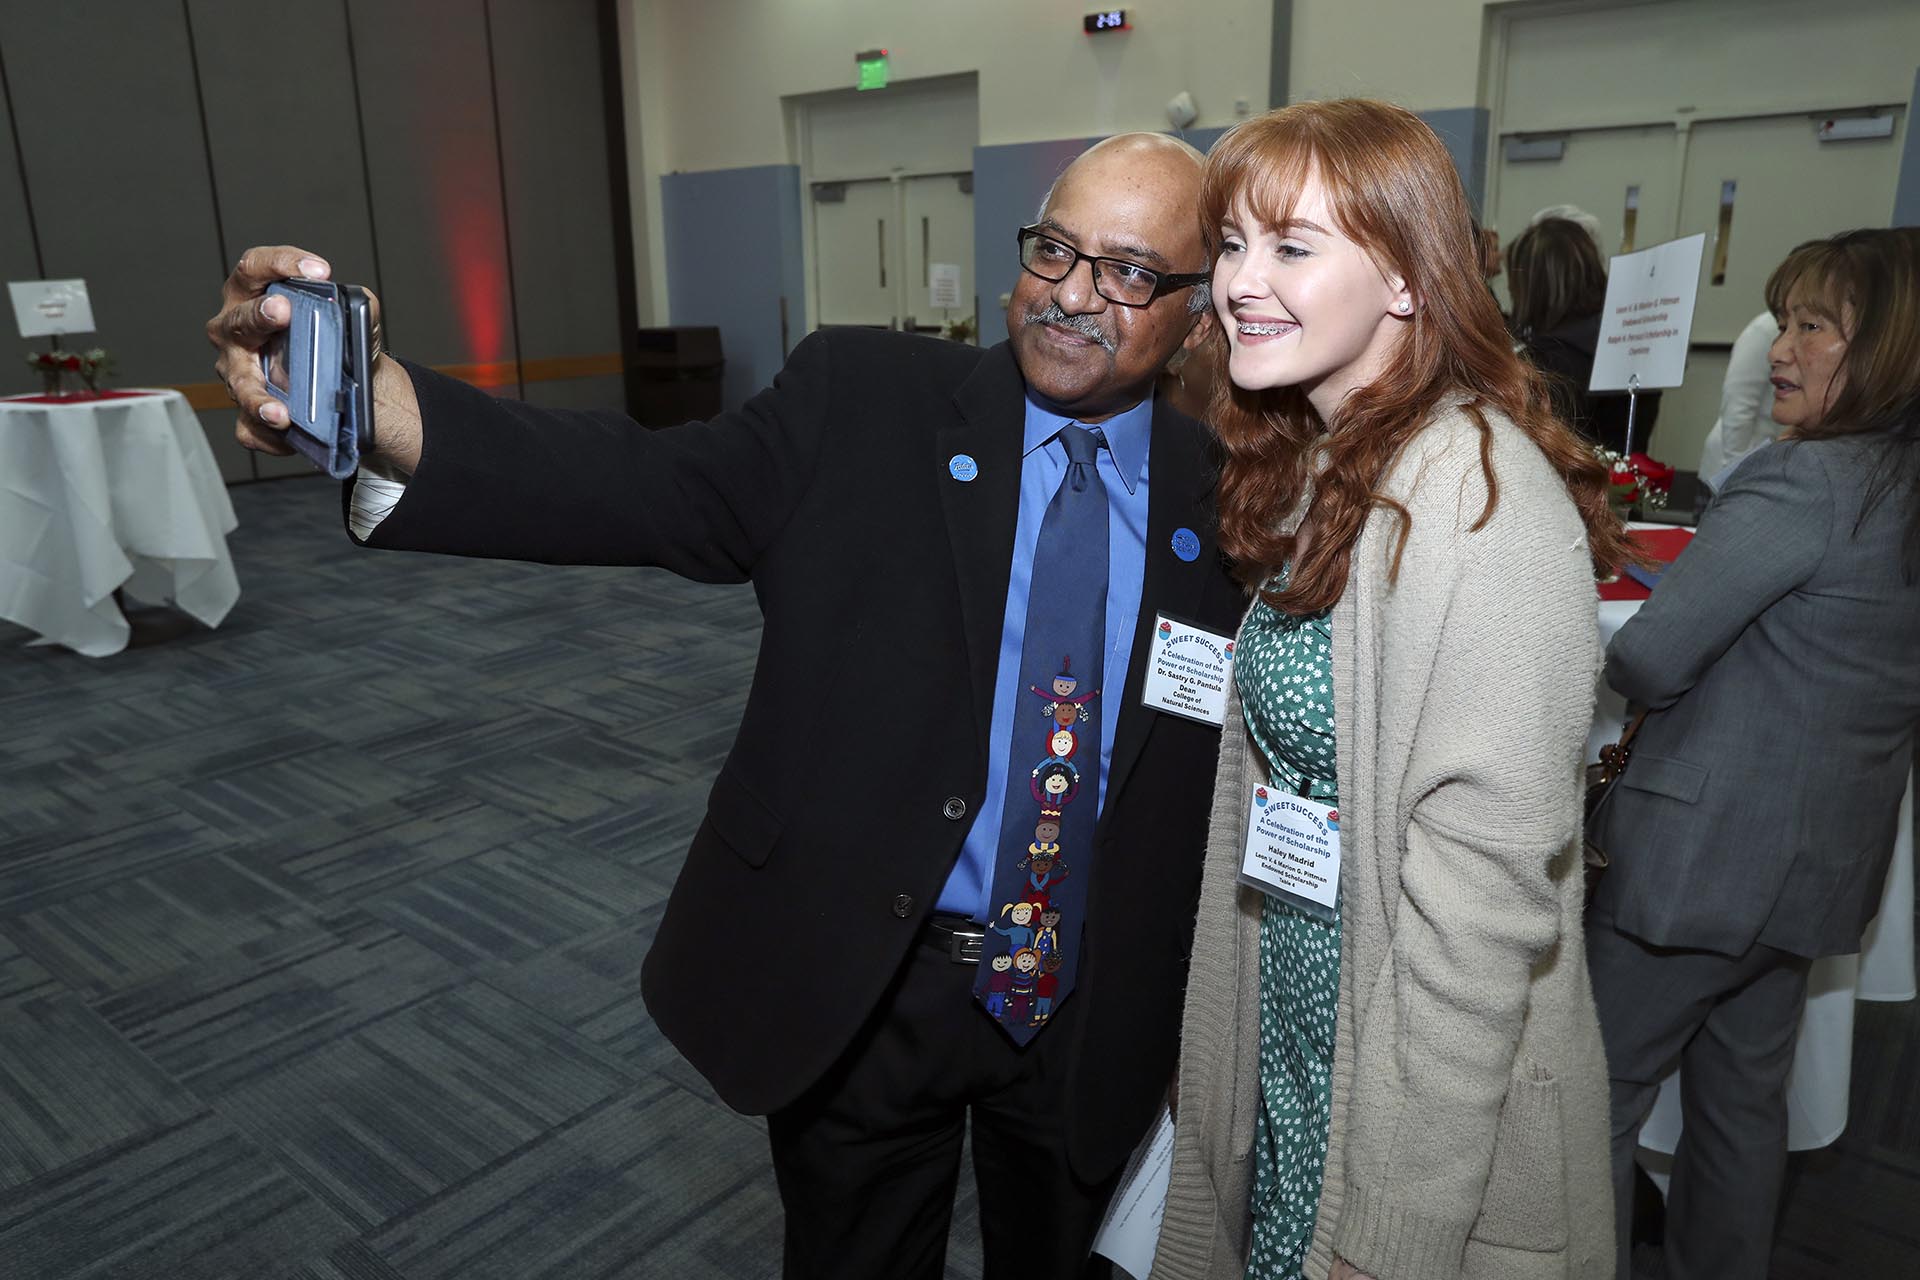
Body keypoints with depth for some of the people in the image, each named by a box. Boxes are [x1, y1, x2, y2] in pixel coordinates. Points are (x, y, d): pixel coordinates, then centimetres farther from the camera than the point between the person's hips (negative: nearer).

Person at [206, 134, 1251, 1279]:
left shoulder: (1226, 498, -5)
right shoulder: (863, 401, -8)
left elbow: (1234, 794, 0)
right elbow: (653, 486, -23)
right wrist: (375, 400, -39)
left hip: (1092, 1016, 2)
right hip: (857, 997, -1)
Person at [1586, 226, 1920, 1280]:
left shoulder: (1804, 481, -20)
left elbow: (1648, 661, -19)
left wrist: (1621, 655, 1)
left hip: (1701, 853, -8)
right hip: (1821, 863, 9)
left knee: (1600, 1096, 6)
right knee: (1744, 1095, 21)